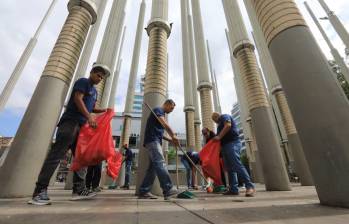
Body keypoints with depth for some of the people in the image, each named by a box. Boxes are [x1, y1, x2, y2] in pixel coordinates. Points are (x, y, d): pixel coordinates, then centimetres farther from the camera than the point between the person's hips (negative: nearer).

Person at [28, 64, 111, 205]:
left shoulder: (94, 91, 25)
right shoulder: (83, 81, 1)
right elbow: (77, 99, -13)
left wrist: (104, 110, 12)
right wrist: (89, 116, -21)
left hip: (82, 125, 9)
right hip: (70, 121, -9)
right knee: (56, 154, -13)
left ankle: (79, 189, 5)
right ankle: (40, 191, -10)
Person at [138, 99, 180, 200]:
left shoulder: (161, 114, 28)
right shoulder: (158, 110, -2)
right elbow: (165, 124, -19)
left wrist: (170, 140, 16)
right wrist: (173, 136, -12)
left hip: (155, 142, 10)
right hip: (152, 141, -10)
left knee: (153, 167, 4)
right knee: (161, 164, -19)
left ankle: (143, 192, 8)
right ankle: (168, 190, -23)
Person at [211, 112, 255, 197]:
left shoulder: (224, 116, 4)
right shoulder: (220, 124, 31)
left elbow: (228, 125, -16)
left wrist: (219, 136, -15)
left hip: (232, 143, -10)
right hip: (226, 145, 10)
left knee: (237, 165, -18)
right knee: (230, 168, 4)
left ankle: (250, 186, -16)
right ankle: (233, 189, 5)